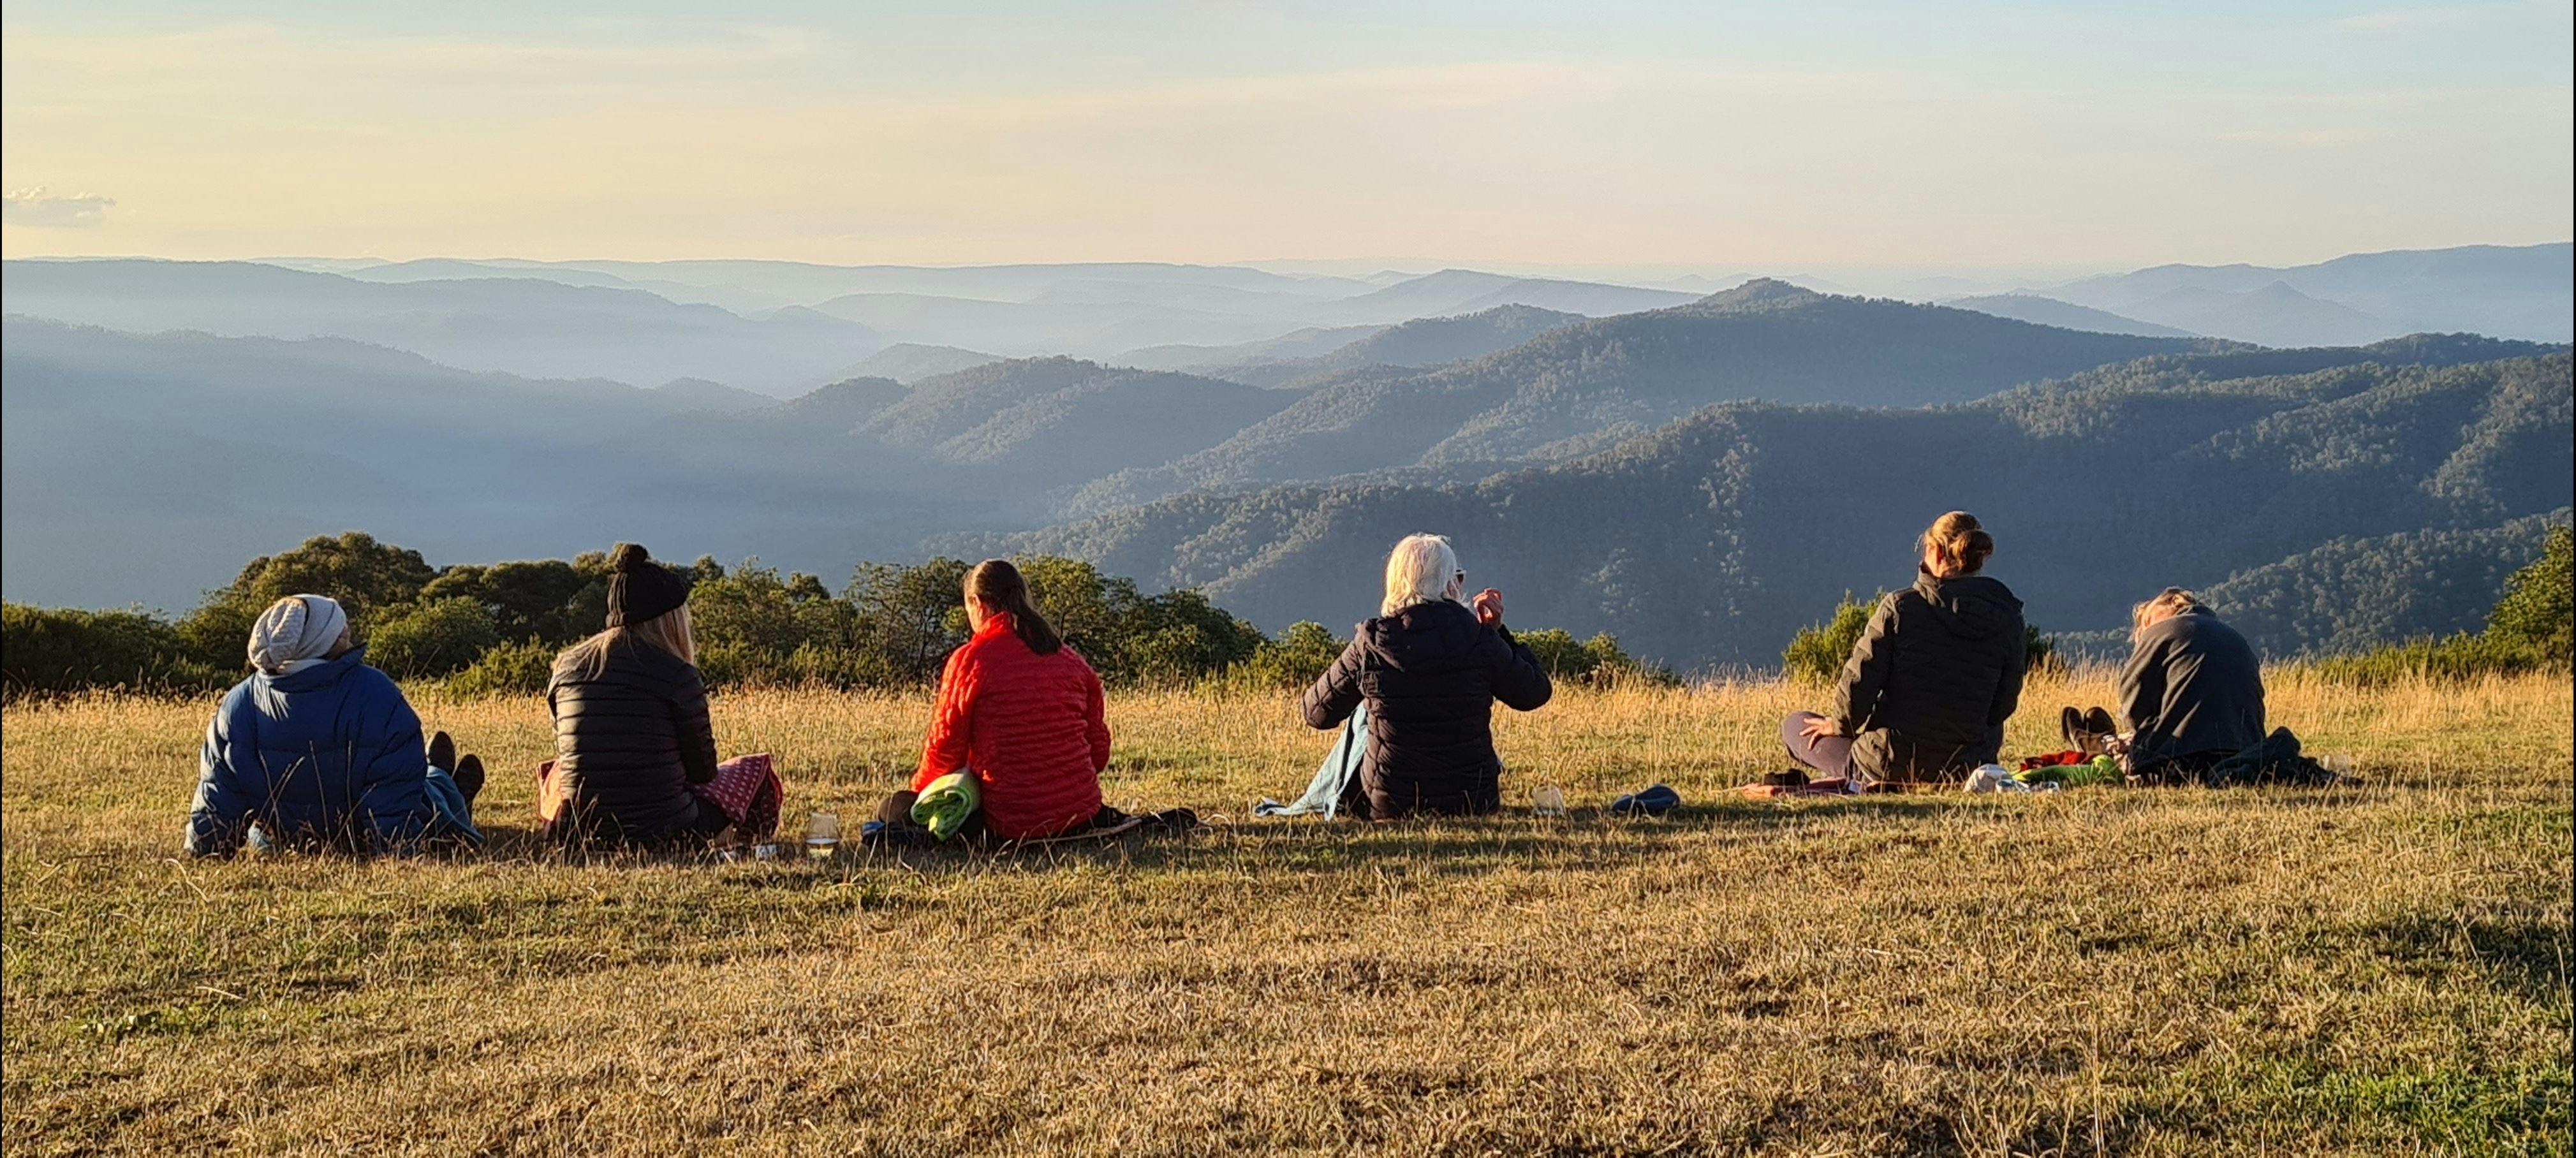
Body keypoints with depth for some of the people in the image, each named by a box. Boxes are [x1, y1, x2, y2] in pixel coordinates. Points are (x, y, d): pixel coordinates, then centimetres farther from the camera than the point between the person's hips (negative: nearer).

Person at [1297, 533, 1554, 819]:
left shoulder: (1370, 645, -10)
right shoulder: (1479, 639, -11)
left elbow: (1317, 713, 4)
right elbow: (1534, 694, 5)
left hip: (1387, 807, 0)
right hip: (1473, 805, 1)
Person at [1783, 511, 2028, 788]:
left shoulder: (1899, 607, -12)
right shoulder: (2007, 618, -3)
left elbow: (1859, 680, -11)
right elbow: (2004, 705, 3)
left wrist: (1839, 724, 10)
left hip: (1883, 767, -4)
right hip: (1963, 772, 4)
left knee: (1794, 725, 21)